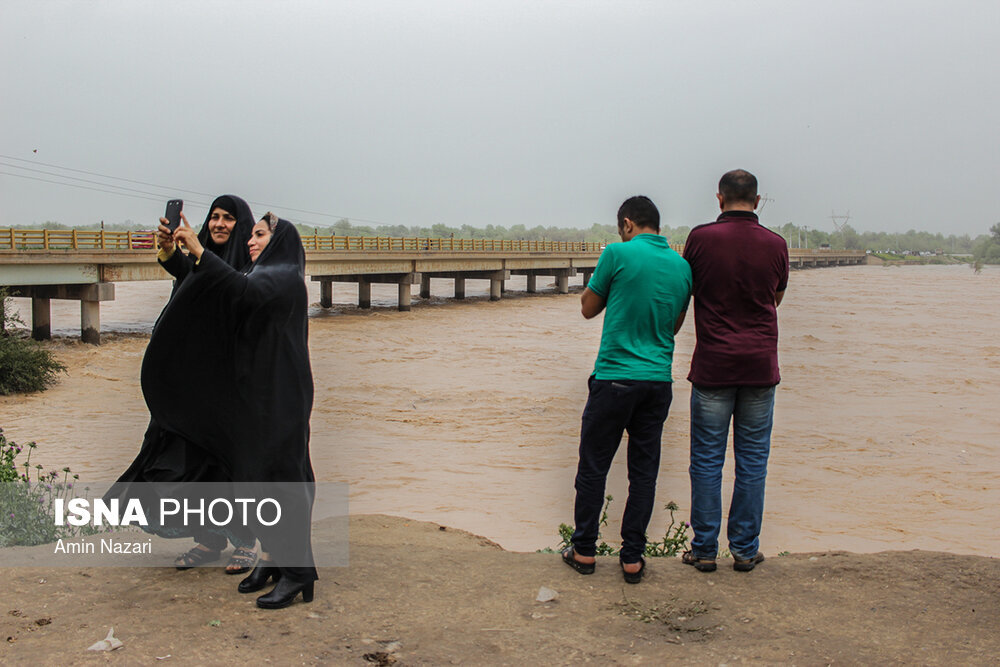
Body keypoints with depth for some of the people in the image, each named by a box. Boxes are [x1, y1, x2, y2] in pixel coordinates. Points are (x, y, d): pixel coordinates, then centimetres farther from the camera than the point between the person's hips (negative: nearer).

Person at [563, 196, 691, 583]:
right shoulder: (682, 266, 7)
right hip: (659, 380, 4)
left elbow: (588, 308, 2)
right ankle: (632, 558, 13)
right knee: (644, 471, 10)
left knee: (593, 467, 8)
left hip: (614, 378, -4)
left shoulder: (619, 253, -9)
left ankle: (584, 551, 16)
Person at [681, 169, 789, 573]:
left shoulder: (702, 238, -6)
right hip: (760, 365, 2)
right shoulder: (775, 244, 0)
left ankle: (704, 550, 11)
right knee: (752, 460, 9)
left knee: (707, 460, 6)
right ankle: (745, 550, 14)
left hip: (713, 365, -1)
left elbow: (685, 289, 8)